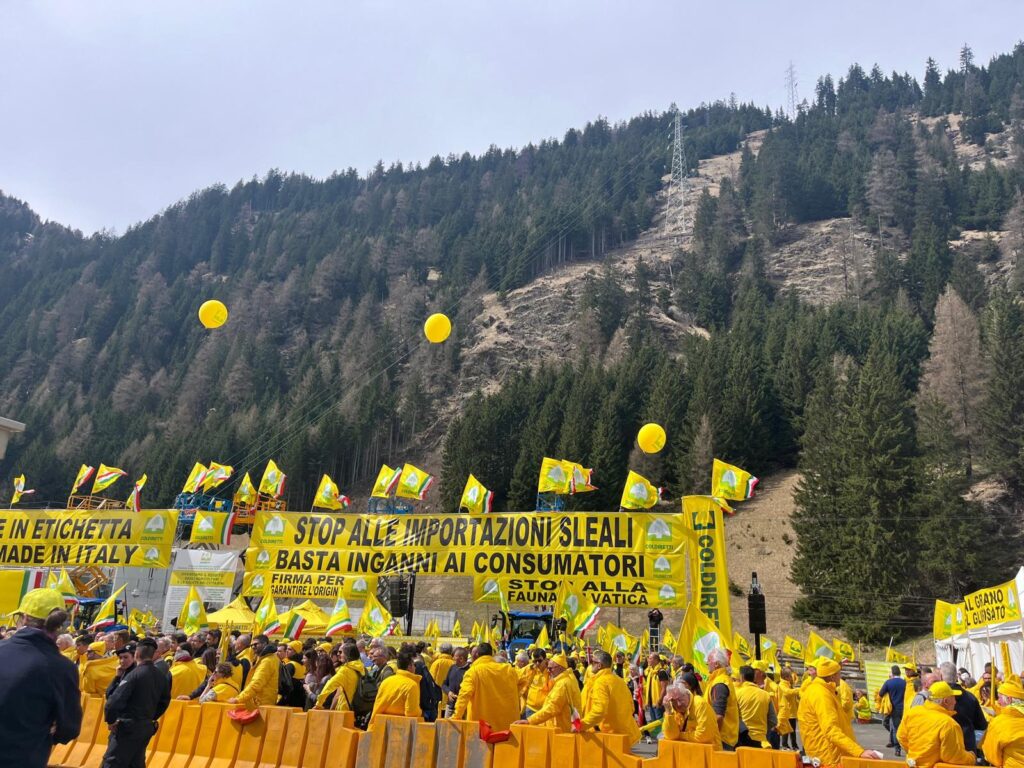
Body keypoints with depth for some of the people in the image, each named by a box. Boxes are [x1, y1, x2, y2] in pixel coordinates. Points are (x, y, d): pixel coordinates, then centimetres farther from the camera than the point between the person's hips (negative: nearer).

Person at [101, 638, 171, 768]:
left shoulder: (134, 674, -16)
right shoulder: (161, 676, 5)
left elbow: (115, 700, -22)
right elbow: (164, 702, 15)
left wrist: (110, 720, -8)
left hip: (128, 727, -7)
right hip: (147, 727, 7)